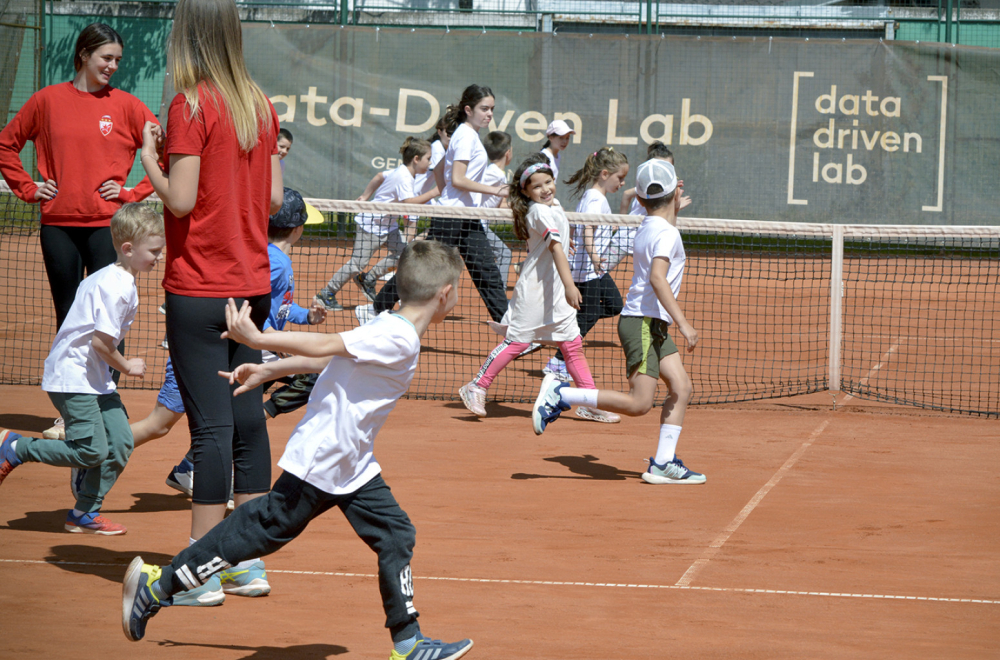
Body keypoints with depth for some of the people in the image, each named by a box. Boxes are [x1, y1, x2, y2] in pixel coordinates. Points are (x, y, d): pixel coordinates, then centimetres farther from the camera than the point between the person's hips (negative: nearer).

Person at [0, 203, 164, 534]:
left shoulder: (109, 277, 11)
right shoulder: (118, 287, -21)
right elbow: (101, 342, -23)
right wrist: (126, 367, -8)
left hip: (96, 378, 10)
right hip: (72, 376, -10)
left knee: (121, 442, 3)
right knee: (92, 451, -13)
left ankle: (84, 513, 12)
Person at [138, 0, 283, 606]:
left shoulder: (192, 105, -12)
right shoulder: (261, 105, 7)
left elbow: (181, 199, -16)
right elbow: (275, 197, 9)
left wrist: (152, 160, 0)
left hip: (199, 288, -6)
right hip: (252, 283, 6)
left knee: (212, 425, -5)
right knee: (248, 419, 10)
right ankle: (250, 563, 16)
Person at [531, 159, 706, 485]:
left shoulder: (647, 227, 12)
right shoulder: (666, 233, -15)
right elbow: (657, 277, -29)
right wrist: (682, 322, -31)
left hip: (654, 324, 10)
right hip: (642, 323, -10)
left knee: (682, 387, 5)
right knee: (638, 403, -14)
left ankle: (663, 464, 3)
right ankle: (560, 395, -9)